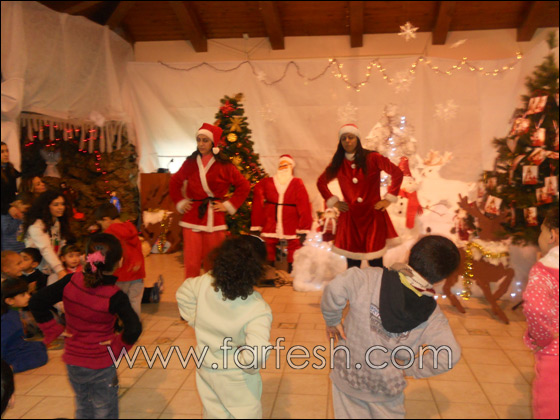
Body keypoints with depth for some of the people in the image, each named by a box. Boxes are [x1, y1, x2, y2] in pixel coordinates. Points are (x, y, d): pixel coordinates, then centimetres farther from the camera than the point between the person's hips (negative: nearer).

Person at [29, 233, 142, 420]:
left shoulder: (71, 281, -13)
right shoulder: (114, 296, -25)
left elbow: (36, 302, -10)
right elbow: (133, 329, -34)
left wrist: (55, 330, -3)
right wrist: (118, 347, -15)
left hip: (72, 361, 5)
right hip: (101, 365, -5)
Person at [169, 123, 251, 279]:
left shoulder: (224, 166, 1)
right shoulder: (190, 163, 8)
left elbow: (244, 186, 5)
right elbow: (174, 182, 23)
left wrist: (229, 205, 1)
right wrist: (180, 203, 12)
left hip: (214, 219, -1)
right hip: (192, 218, 2)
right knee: (191, 263, -2)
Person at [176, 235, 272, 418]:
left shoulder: (205, 282, -18)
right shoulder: (258, 309, -33)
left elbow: (183, 293, 3)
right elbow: (255, 355, -42)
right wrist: (249, 367, -19)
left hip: (206, 368, 5)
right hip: (235, 378, -5)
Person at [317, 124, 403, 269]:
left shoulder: (372, 158, -2)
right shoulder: (338, 164, 8)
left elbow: (397, 173, 0)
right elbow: (321, 182, 22)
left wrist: (389, 199, -2)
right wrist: (334, 201, 12)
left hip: (373, 216, -2)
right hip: (350, 218, 3)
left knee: (376, 264, -1)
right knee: (352, 266, 6)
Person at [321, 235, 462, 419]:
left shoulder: (370, 278, -21)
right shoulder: (432, 316, -14)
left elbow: (335, 289, -27)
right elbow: (449, 355, -20)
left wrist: (332, 320, -8)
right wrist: (409, 369, -8)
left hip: (347, 375, -1)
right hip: (387, 388, 1)